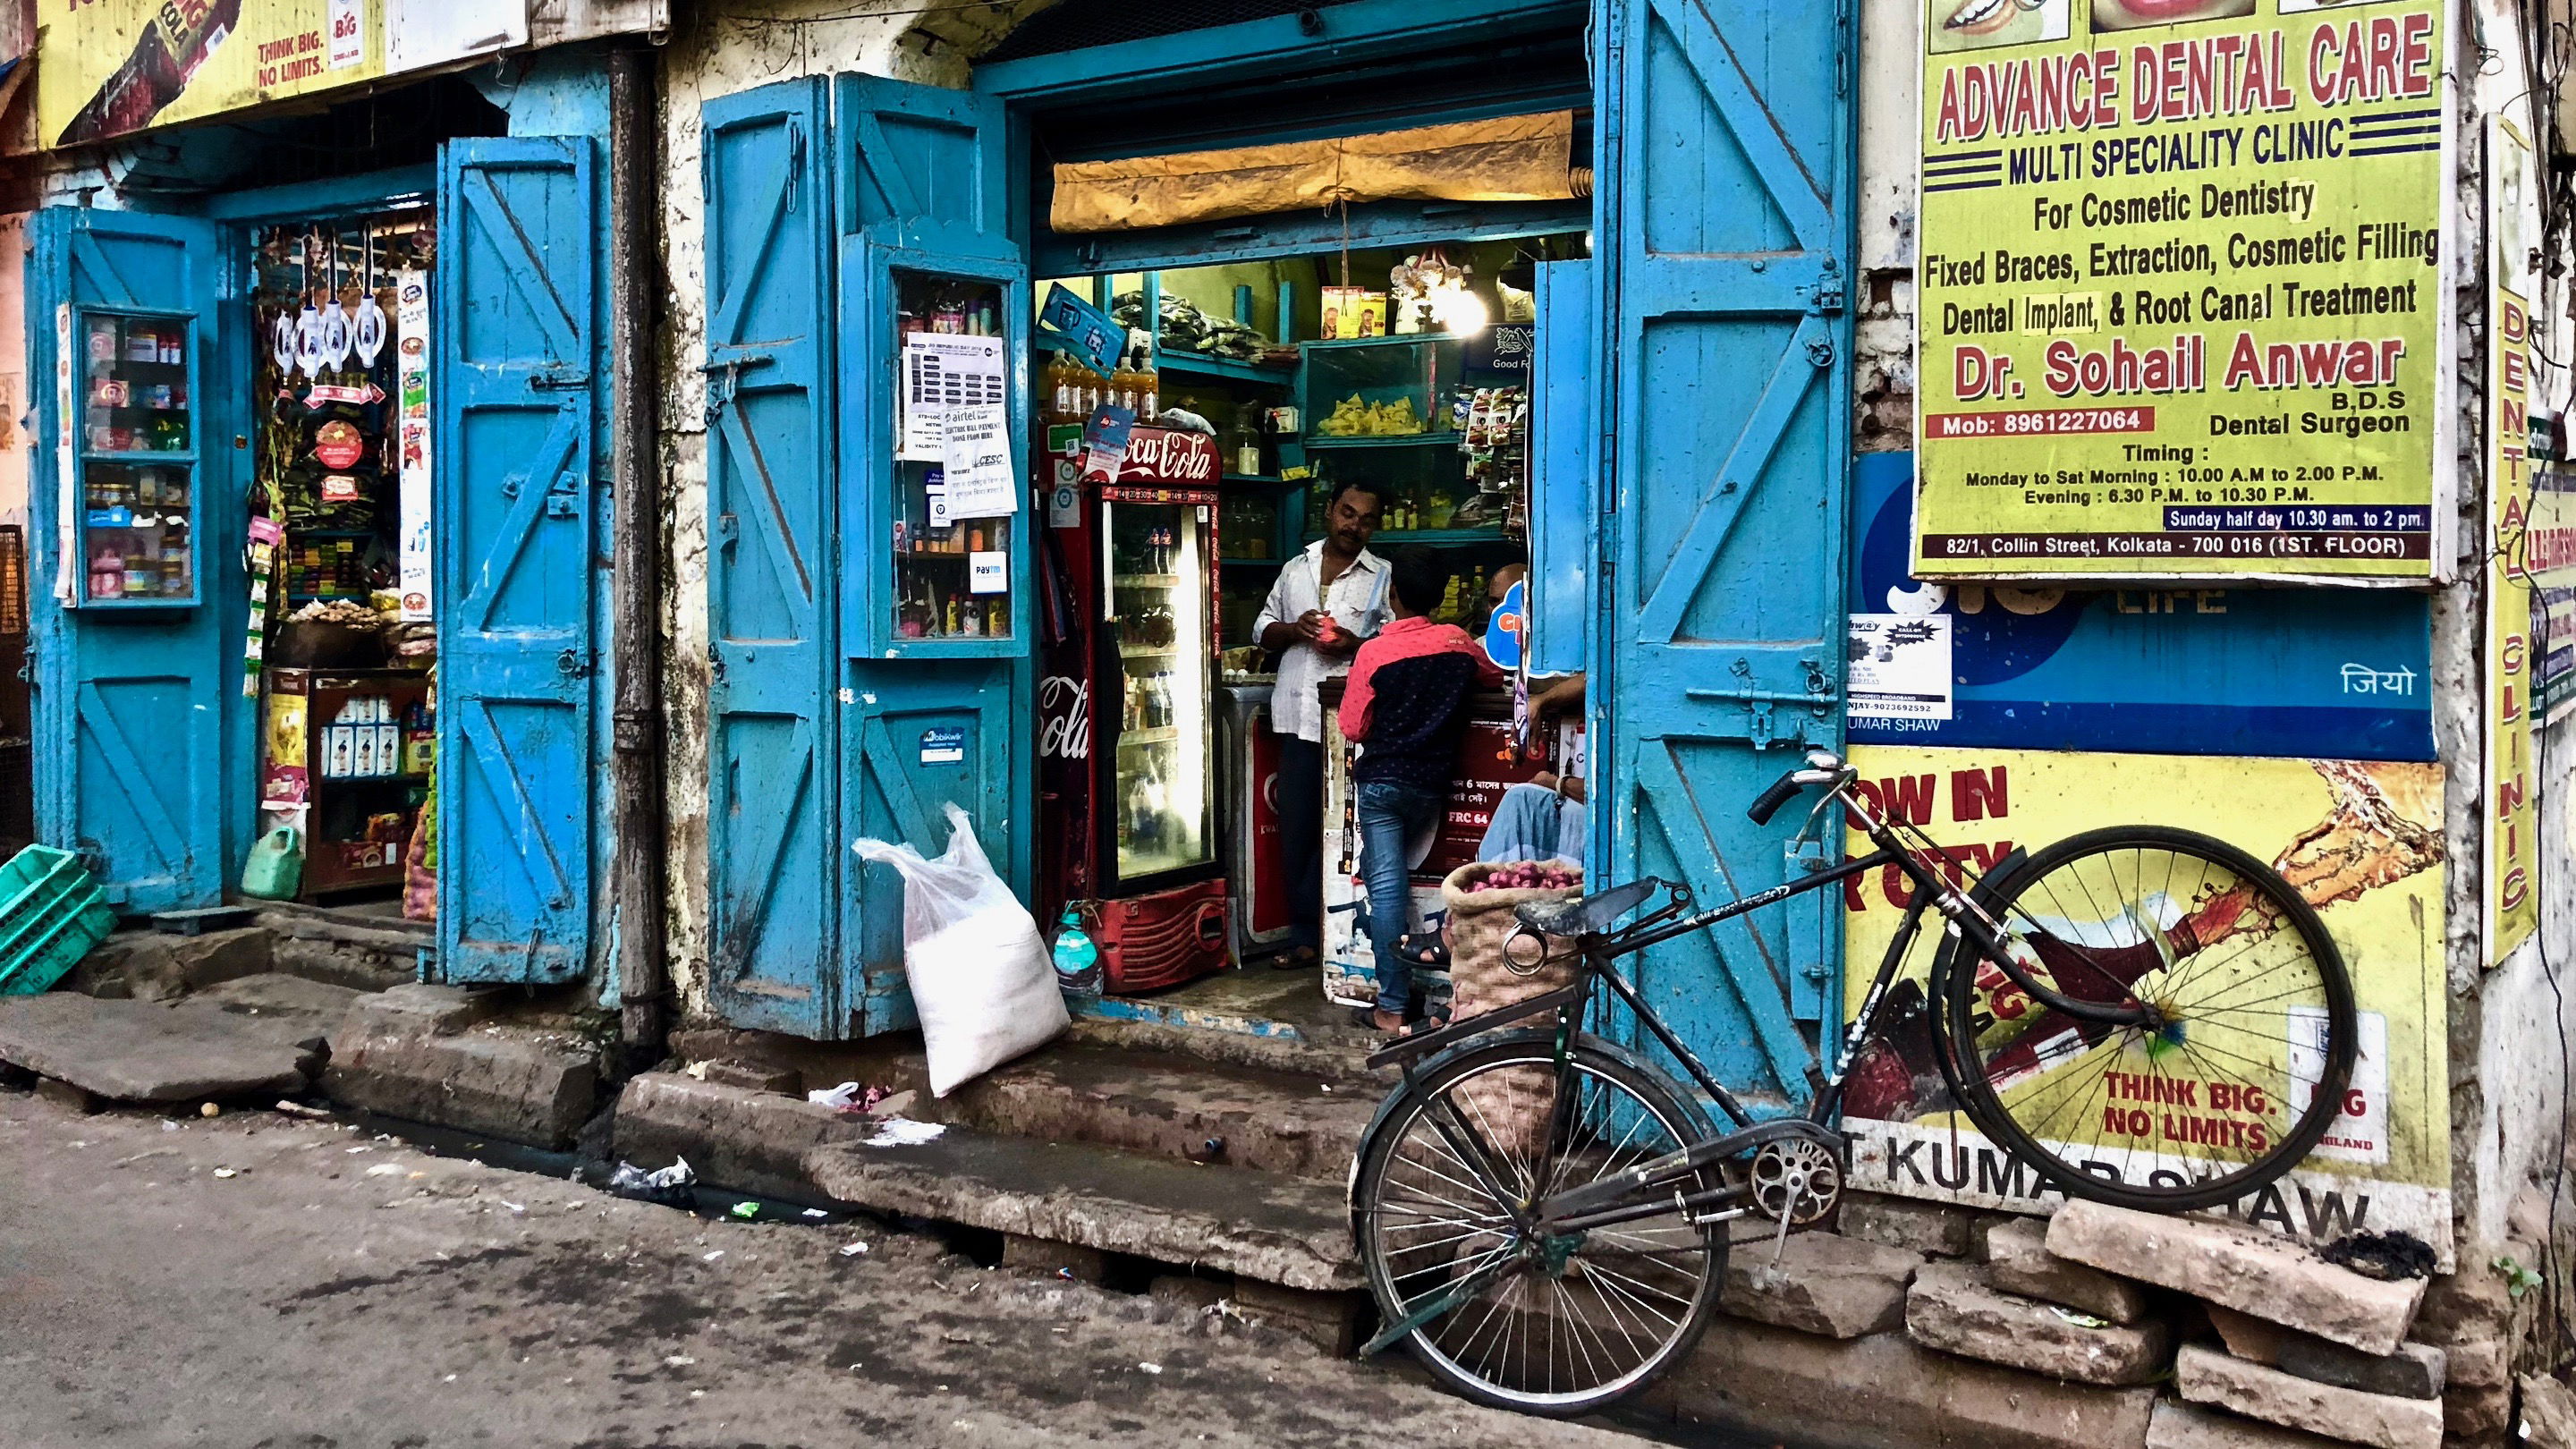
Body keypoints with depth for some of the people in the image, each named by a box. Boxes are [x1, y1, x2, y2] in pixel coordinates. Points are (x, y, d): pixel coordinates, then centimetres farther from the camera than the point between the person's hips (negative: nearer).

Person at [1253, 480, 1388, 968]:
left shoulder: (1382, 577, 5)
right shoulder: (1295, 569, 17)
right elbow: (1263, 630, 19)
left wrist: (1354, 645, -17)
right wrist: (1294, 629, -2)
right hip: (1298, 714, 4)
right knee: (1296, 827, 4)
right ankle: (1305, 933, 12)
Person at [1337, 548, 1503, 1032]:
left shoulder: (1373, 652, -13)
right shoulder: (1457, 641, -2)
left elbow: (1353, 727, -7)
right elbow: (1493, 677, 18)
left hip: (1381, 781, -4)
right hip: (1431, 783, 4)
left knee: (1386, 886, -2)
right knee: (1393, 877, 20)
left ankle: (1393, 1006, -2)